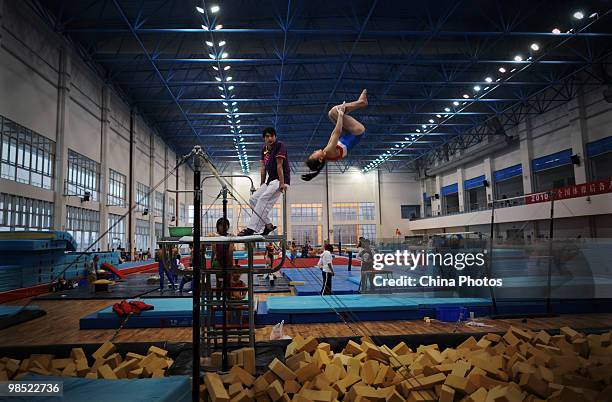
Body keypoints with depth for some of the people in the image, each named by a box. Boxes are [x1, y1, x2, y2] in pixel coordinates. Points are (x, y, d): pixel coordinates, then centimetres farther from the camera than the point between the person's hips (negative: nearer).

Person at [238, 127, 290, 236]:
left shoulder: (279, 145, -8)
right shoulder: (264, 149, 14)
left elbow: (279, 165, -16)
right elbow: (263, 168, 14)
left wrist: (282, 183, -21)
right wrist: (262, 185, 12)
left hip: (280, 180, -9)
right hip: (270, 180, 9)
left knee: (263, 199, -23)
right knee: (253, 199, 2)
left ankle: (251, 229, -25)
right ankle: (268, 224, 4)